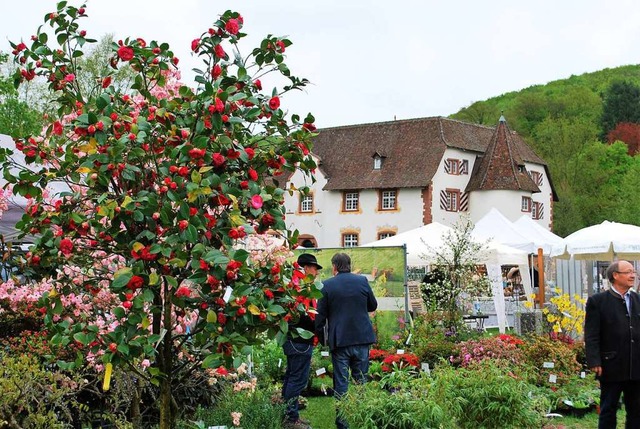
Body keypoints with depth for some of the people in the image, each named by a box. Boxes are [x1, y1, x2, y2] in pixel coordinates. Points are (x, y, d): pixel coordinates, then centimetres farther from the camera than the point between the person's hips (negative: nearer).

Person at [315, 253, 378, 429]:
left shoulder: (327, 285, -6)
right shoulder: (362, 281, -1)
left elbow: (320, 316, -2)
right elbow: (373, 306, 13)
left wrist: (318, 335, 11)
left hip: (339, 341, -2)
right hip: (362, 338, 2)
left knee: (341, 383, 3)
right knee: (361, 380, 12)